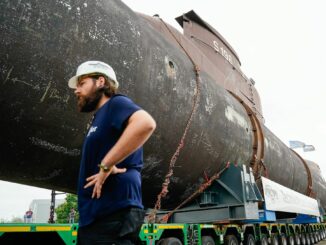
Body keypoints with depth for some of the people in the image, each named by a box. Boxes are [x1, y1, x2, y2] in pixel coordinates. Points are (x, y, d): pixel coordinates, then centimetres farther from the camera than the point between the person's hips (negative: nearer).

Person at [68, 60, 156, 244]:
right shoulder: (100, 118, 22)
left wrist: (106, 165, -24)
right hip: (95, 216, 10)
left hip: (113, 215, -10)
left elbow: (146, 123, -29)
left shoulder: (115, 103, -7)